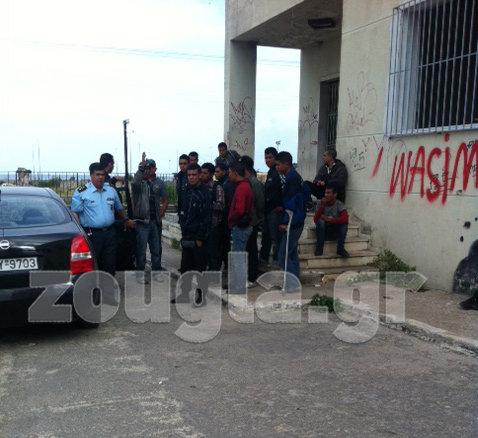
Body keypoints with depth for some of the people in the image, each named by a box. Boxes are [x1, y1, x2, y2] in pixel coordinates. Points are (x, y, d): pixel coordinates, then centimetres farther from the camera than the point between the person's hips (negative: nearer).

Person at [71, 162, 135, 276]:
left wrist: (126, 220, 36)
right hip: (91, 234, -4)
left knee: (110, 264, 10)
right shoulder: (81, 192, -3)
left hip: (110, 233, 4)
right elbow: (75, 212, -5)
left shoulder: (111, 190, 11)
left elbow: (119, 208, 26)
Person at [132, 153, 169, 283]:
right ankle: (140, 273, 9)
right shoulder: (139, 182, -2)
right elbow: (135, 182, -27)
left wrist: (160, 214, 0)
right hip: (141, 221, -3)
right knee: (141, 248, 1)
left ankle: (156, 271, 21)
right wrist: (142, 166, -36)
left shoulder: (159, 183, 7)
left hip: (155, 221, 3)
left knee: (156, 248, 10)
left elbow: (165, 200, 10)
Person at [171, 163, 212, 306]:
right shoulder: (188, 192, 13)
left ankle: (201, 294, 13)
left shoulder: (204, 194, -12)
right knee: (185, 266, 13)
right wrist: (183, 228, 11)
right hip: (187, 237, 8)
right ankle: (184, 293, 23)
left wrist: (200, 238, -17)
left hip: (198, 238, -7)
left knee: (200, 267, 2)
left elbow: (206, 218, -17)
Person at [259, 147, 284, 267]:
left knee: (275, 236, -4)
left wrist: (280, 206, -23)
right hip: (268, 210, 10)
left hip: (275, 210, -10)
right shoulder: (270, 172, 17)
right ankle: (263, 258, 28)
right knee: (266, 235, 17)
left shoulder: (278, 173, -16)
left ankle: (276, 261, 3)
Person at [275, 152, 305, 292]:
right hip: (295, 223, 10)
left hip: (292, 224, -10)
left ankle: (293, 282, 1)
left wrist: (285, 222, -19)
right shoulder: (294, 177, 13)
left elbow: (292, 203, -22)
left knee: (283, 255, -5)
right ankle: (295, 282, 22)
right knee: (292, 253, 15)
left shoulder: (292, 179, -18)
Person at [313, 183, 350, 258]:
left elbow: (345, 219, -29)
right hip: (323, 232, 1)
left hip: (335, 233, -1)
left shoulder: (339, 204, -11)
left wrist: (329, 219, -30)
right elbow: (315, 220, -17)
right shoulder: (322, 203, -6)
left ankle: (340, 248, -16)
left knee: (344, 223, -26)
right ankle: (319, 247, -15)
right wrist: (322, 206, -24)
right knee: (320, 221, -29)